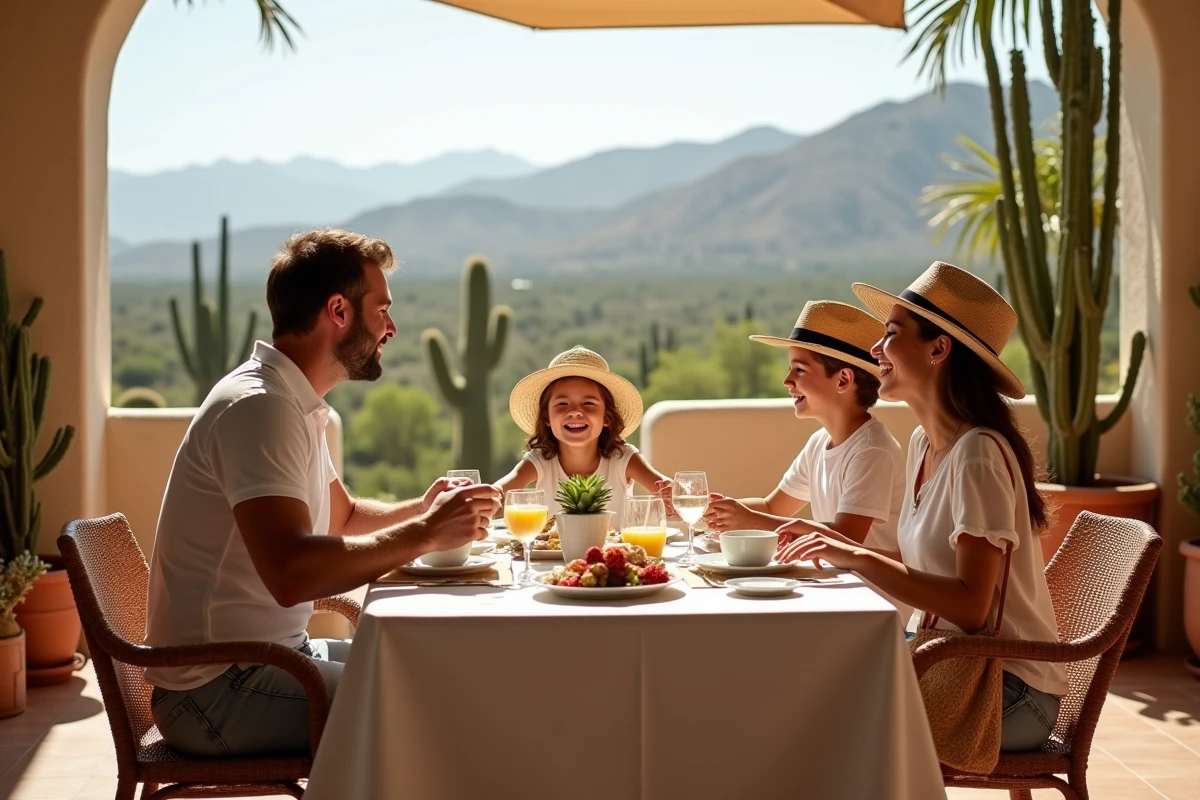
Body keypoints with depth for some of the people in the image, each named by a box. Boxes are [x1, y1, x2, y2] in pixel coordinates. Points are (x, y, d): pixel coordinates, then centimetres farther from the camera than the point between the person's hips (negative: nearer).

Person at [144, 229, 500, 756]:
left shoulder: (296, 402, 11)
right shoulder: (258, 405, -20)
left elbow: (342, 517, 26)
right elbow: (291, 572, -33)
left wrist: (420, 511, 7)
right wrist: (425, 534, -24)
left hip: (279, 653, 10)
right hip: (216, 689, -10)